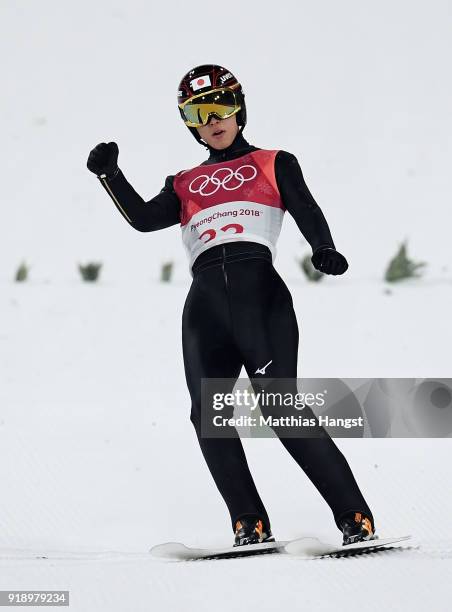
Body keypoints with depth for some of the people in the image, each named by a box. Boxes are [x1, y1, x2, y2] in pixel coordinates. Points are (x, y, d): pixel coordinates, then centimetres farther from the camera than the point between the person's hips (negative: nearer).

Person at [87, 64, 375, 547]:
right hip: (204, 302, 4)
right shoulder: (185, 186, 28)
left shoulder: (274, 164, 20)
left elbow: (308, 214, 5)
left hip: (259, 289, -3)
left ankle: (355, 519, -15)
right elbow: (144, 219, 12)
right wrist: (109, 174, 1)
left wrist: (324, 251, -16)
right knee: (208, 415, -13)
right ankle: (250, 525, -9)